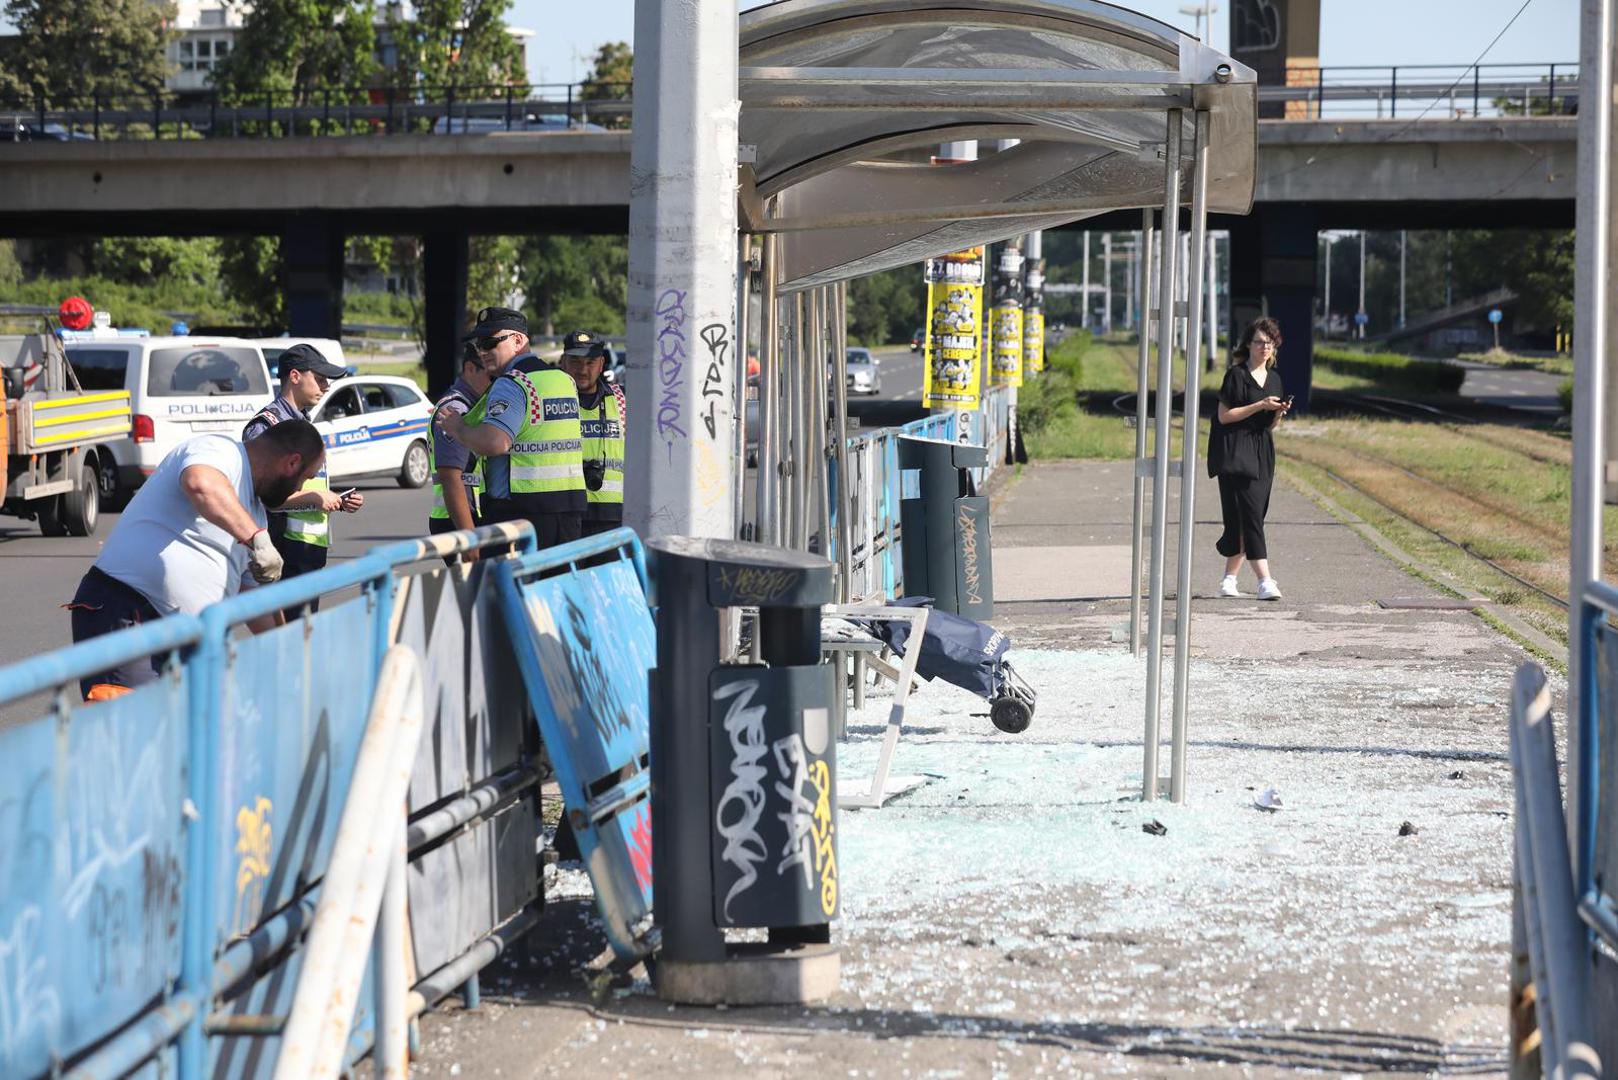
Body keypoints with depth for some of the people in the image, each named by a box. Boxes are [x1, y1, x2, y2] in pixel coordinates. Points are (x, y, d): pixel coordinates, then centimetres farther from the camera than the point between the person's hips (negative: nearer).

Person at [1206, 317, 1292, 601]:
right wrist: (1259, 406, -15)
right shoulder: (1237, 375, -6)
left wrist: (1280, 413, -3)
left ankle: (1229, 579, 18)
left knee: (1250, 518, 7)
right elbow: (1224, 416, -9)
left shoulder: (1274, 378, 14)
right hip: (1235, 452, -7)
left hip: (1262, 453, 7)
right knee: (1249, 515, -13)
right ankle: (1265, 581, -19)